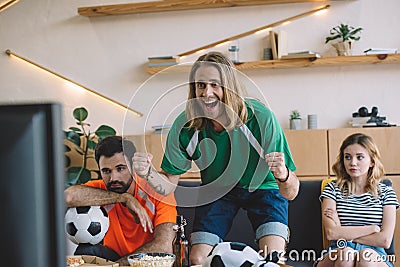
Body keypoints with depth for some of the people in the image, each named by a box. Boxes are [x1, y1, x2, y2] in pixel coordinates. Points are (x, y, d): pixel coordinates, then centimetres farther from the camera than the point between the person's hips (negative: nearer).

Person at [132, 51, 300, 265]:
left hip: (262, 187, -2)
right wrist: (148, 174, -33)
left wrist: (283, 175, -54)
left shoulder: (260, 117, -31)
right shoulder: (184, 126, -22)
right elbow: (169, 184, -11)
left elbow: (291, 193, -30)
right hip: (216, 190, 2)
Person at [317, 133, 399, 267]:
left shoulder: (385, 192, 13)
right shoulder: (333, 189, 12)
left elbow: (385, 241, 0)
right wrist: (373, 228, -1)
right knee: (345, 252, -35)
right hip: (336, 256, 0)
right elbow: (331, 233, -4)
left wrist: (343, 233, 0)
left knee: (366, 255, -36)